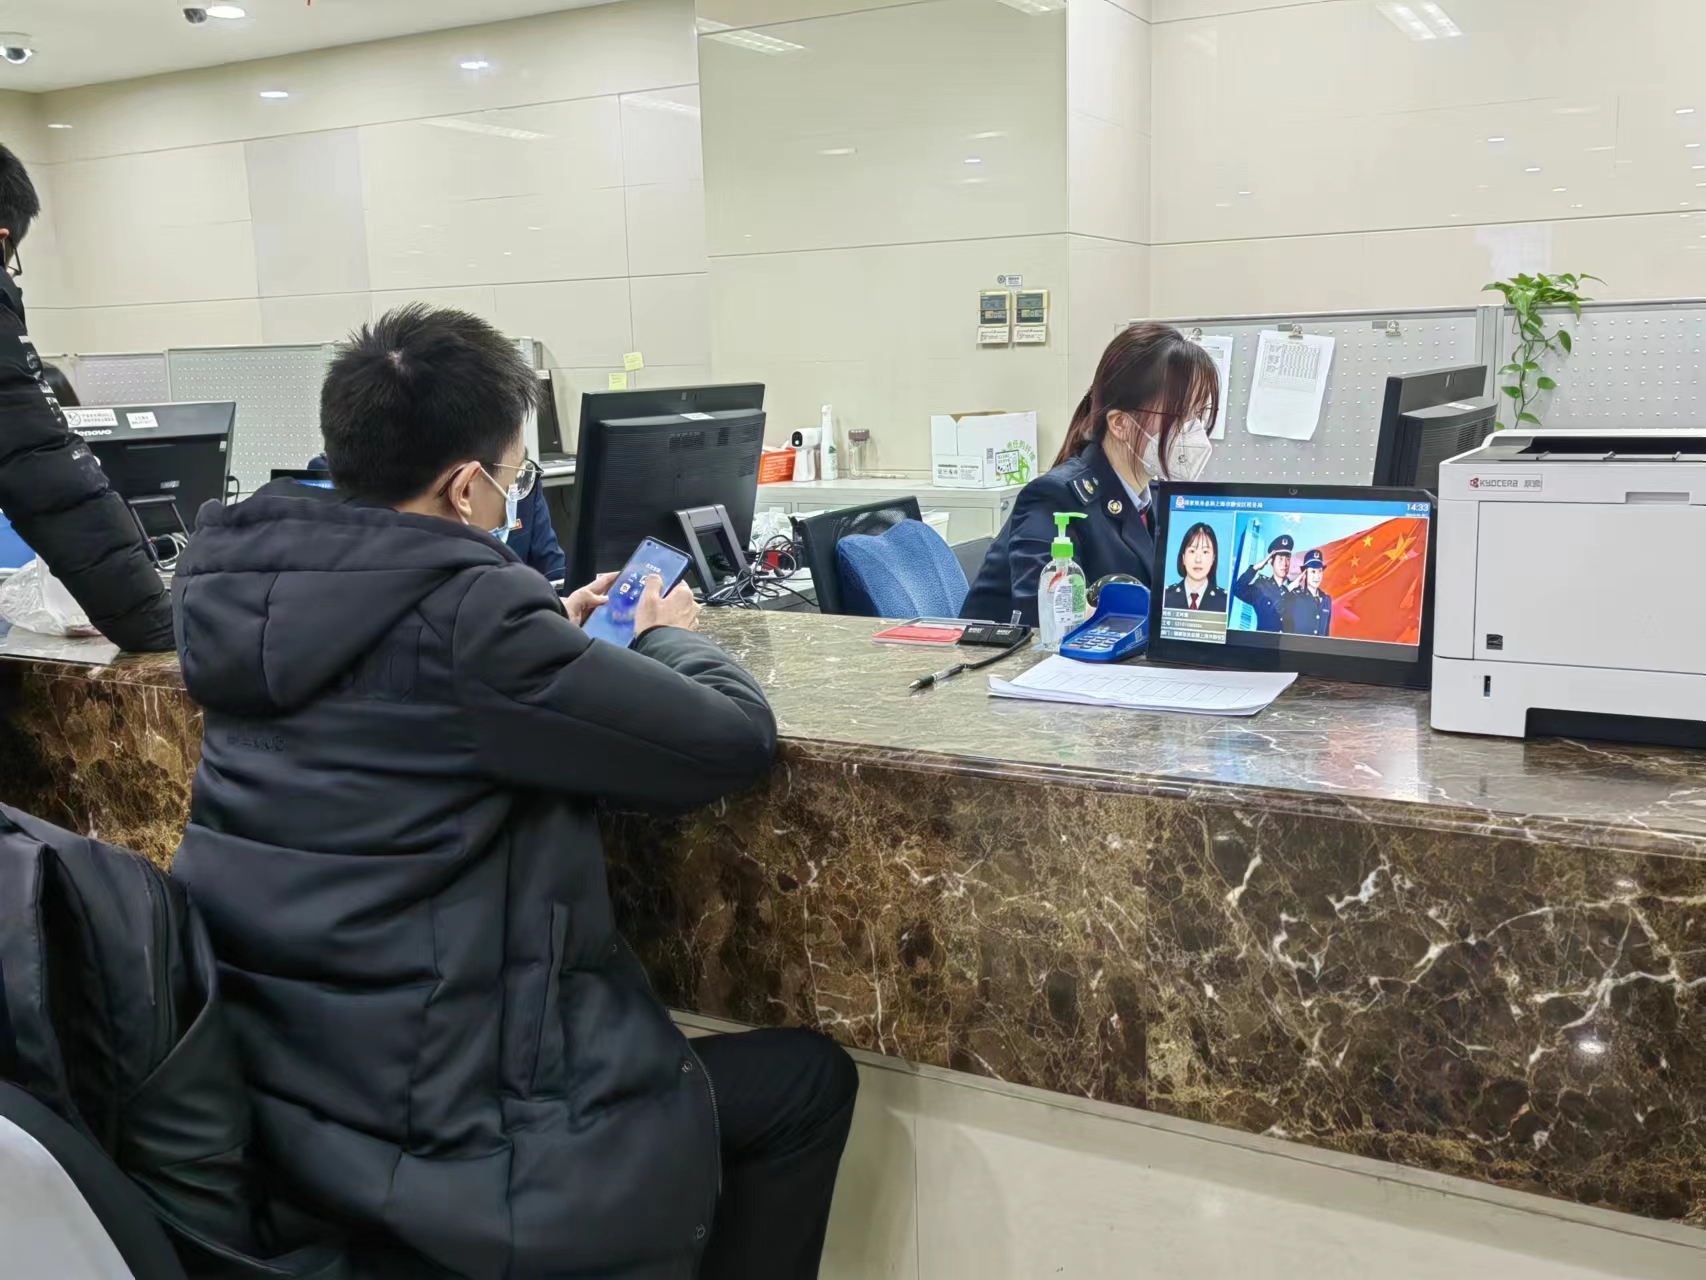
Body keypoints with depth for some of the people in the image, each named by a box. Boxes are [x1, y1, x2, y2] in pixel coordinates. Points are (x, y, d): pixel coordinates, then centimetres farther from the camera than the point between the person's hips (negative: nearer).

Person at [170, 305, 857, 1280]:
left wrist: (549, 635, 14)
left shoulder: (244, 581, -1)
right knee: (810, 1079, 13)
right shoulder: (464, 616, -25)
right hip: (448, 1147, -8)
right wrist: (671, 638, 3)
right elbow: (736, 741, -17)